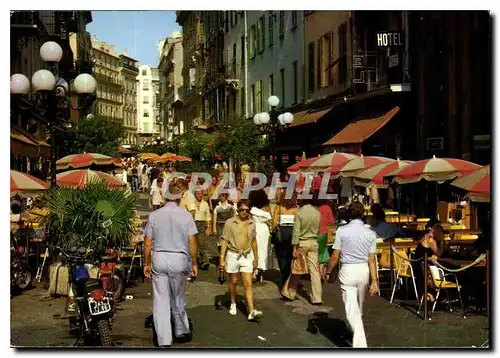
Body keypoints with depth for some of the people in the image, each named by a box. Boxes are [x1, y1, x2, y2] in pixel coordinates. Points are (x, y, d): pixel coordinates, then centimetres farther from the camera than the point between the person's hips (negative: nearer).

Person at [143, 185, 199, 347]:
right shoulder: (186, 215, -2)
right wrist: (194, 263, 5)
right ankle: (182, 330, 30)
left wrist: (147, 263, 10)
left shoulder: (154, 215, 1)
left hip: (159, 259, 0)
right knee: (178, 298, 16)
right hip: (179, 260, 0)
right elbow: (192, 241, -3)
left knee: (161, 300, 3)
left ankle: (164, 340, 4)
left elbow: (148, 242, 2)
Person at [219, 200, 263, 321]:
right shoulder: (230, 223, -7)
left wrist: (256, 258, 15)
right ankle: (233, 304, 34)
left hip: (247, 256, 2)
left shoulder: (252, 224, 4)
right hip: (233, 255, -2)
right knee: (233, 281, 12)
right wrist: (222, 258, -10)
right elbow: (224, 241, -6)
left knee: (248, 284, -4)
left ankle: (252, 311, -11)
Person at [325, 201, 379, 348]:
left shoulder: (342, 230, -10)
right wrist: (374, 281, 0)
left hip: (348, 270, -4)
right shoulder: (370, 233, -2)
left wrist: (328, 272, 7)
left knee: (352, 309, -3)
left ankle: (360, 343, -14)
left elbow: (335, 256, -8)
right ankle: (358, 334, 43)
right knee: (359, 306, 23)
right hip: (364, 270, 4)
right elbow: (372, 259, -2)